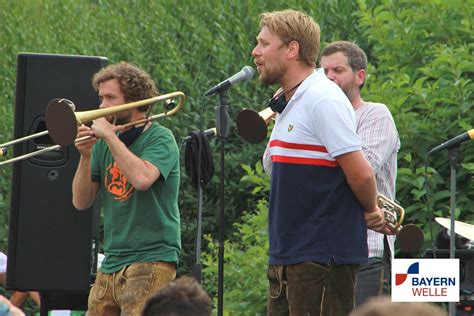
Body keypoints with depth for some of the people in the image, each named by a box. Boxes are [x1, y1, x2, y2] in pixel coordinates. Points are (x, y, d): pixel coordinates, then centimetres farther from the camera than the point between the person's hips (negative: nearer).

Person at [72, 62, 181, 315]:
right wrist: (85, 156, -6)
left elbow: (142, 178, -25)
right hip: (111, 263, 6)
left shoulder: (160, 139, -5)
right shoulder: (103, 143, 13)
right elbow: (81, 202, 9)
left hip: (151, 259, -6)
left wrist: (109, 135, -16)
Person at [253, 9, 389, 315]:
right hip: (288, 256, 10)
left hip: (323, 256, -10)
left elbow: (360, 173, -18)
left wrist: (371, 211, -1)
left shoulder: (324, 99, -15)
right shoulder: (288, 104, 16)